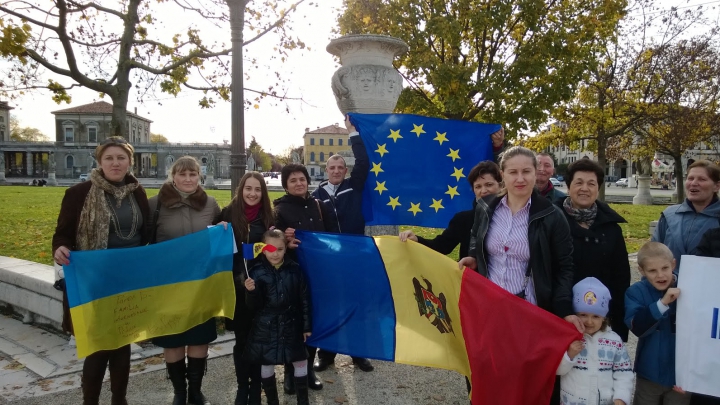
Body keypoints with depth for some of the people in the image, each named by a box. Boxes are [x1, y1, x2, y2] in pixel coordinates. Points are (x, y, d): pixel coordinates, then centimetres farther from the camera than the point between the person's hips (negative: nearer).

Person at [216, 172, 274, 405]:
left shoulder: (270, 217, 2)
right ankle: (242, 386, 25)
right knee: (241, 338, 8)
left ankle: (256, 386, 24)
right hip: (237, 286, 0)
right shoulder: (228, 213, 0)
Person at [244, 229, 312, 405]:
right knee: (267, 364, 10)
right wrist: (252, 292, -28)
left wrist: (307, 326, 1)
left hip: (291, 325, 1)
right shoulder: (257, 272, -8)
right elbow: (255, 305, -7)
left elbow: (304, 300, 0)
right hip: (266, 327, -1)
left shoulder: (295, 269, -5)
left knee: (301, 362, 7)